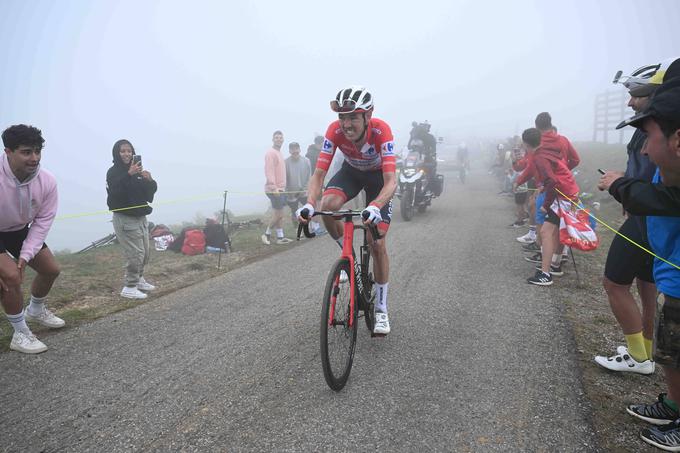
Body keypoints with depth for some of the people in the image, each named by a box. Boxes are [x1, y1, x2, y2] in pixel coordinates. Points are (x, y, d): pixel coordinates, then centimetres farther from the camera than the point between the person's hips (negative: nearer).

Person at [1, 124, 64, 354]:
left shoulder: (47, 180, -24)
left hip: (20, 230, 6)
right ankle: (20, 334, -4)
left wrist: (25, 256, -20)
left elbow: (43, 220, -13)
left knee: (51, 269, 11)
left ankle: (36, 310, 41)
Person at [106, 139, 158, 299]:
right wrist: (129, 174, -33)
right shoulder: (113, 172, -8)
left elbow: (150, 193, 9)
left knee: (145, 252, 15)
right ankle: (129, 287, 3)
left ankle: (138, 279, 34)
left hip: (141, 217, 7)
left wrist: (149, 180, -10)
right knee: (135, 253, -9)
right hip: (125, 219, -7)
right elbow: (115, 191, -27)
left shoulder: (137, 171, 11)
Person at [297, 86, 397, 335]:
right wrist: (309, 204, -50)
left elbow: (391, 180, -44)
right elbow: (318, 174, -31)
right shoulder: (335, 130, -31)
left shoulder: (381, 130, -38)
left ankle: (381, 310, 7)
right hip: (351, 171, 2)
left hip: (378, 176, -2)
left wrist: (375, 206, -63)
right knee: (327, 206, -32)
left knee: (377, 244, -8)